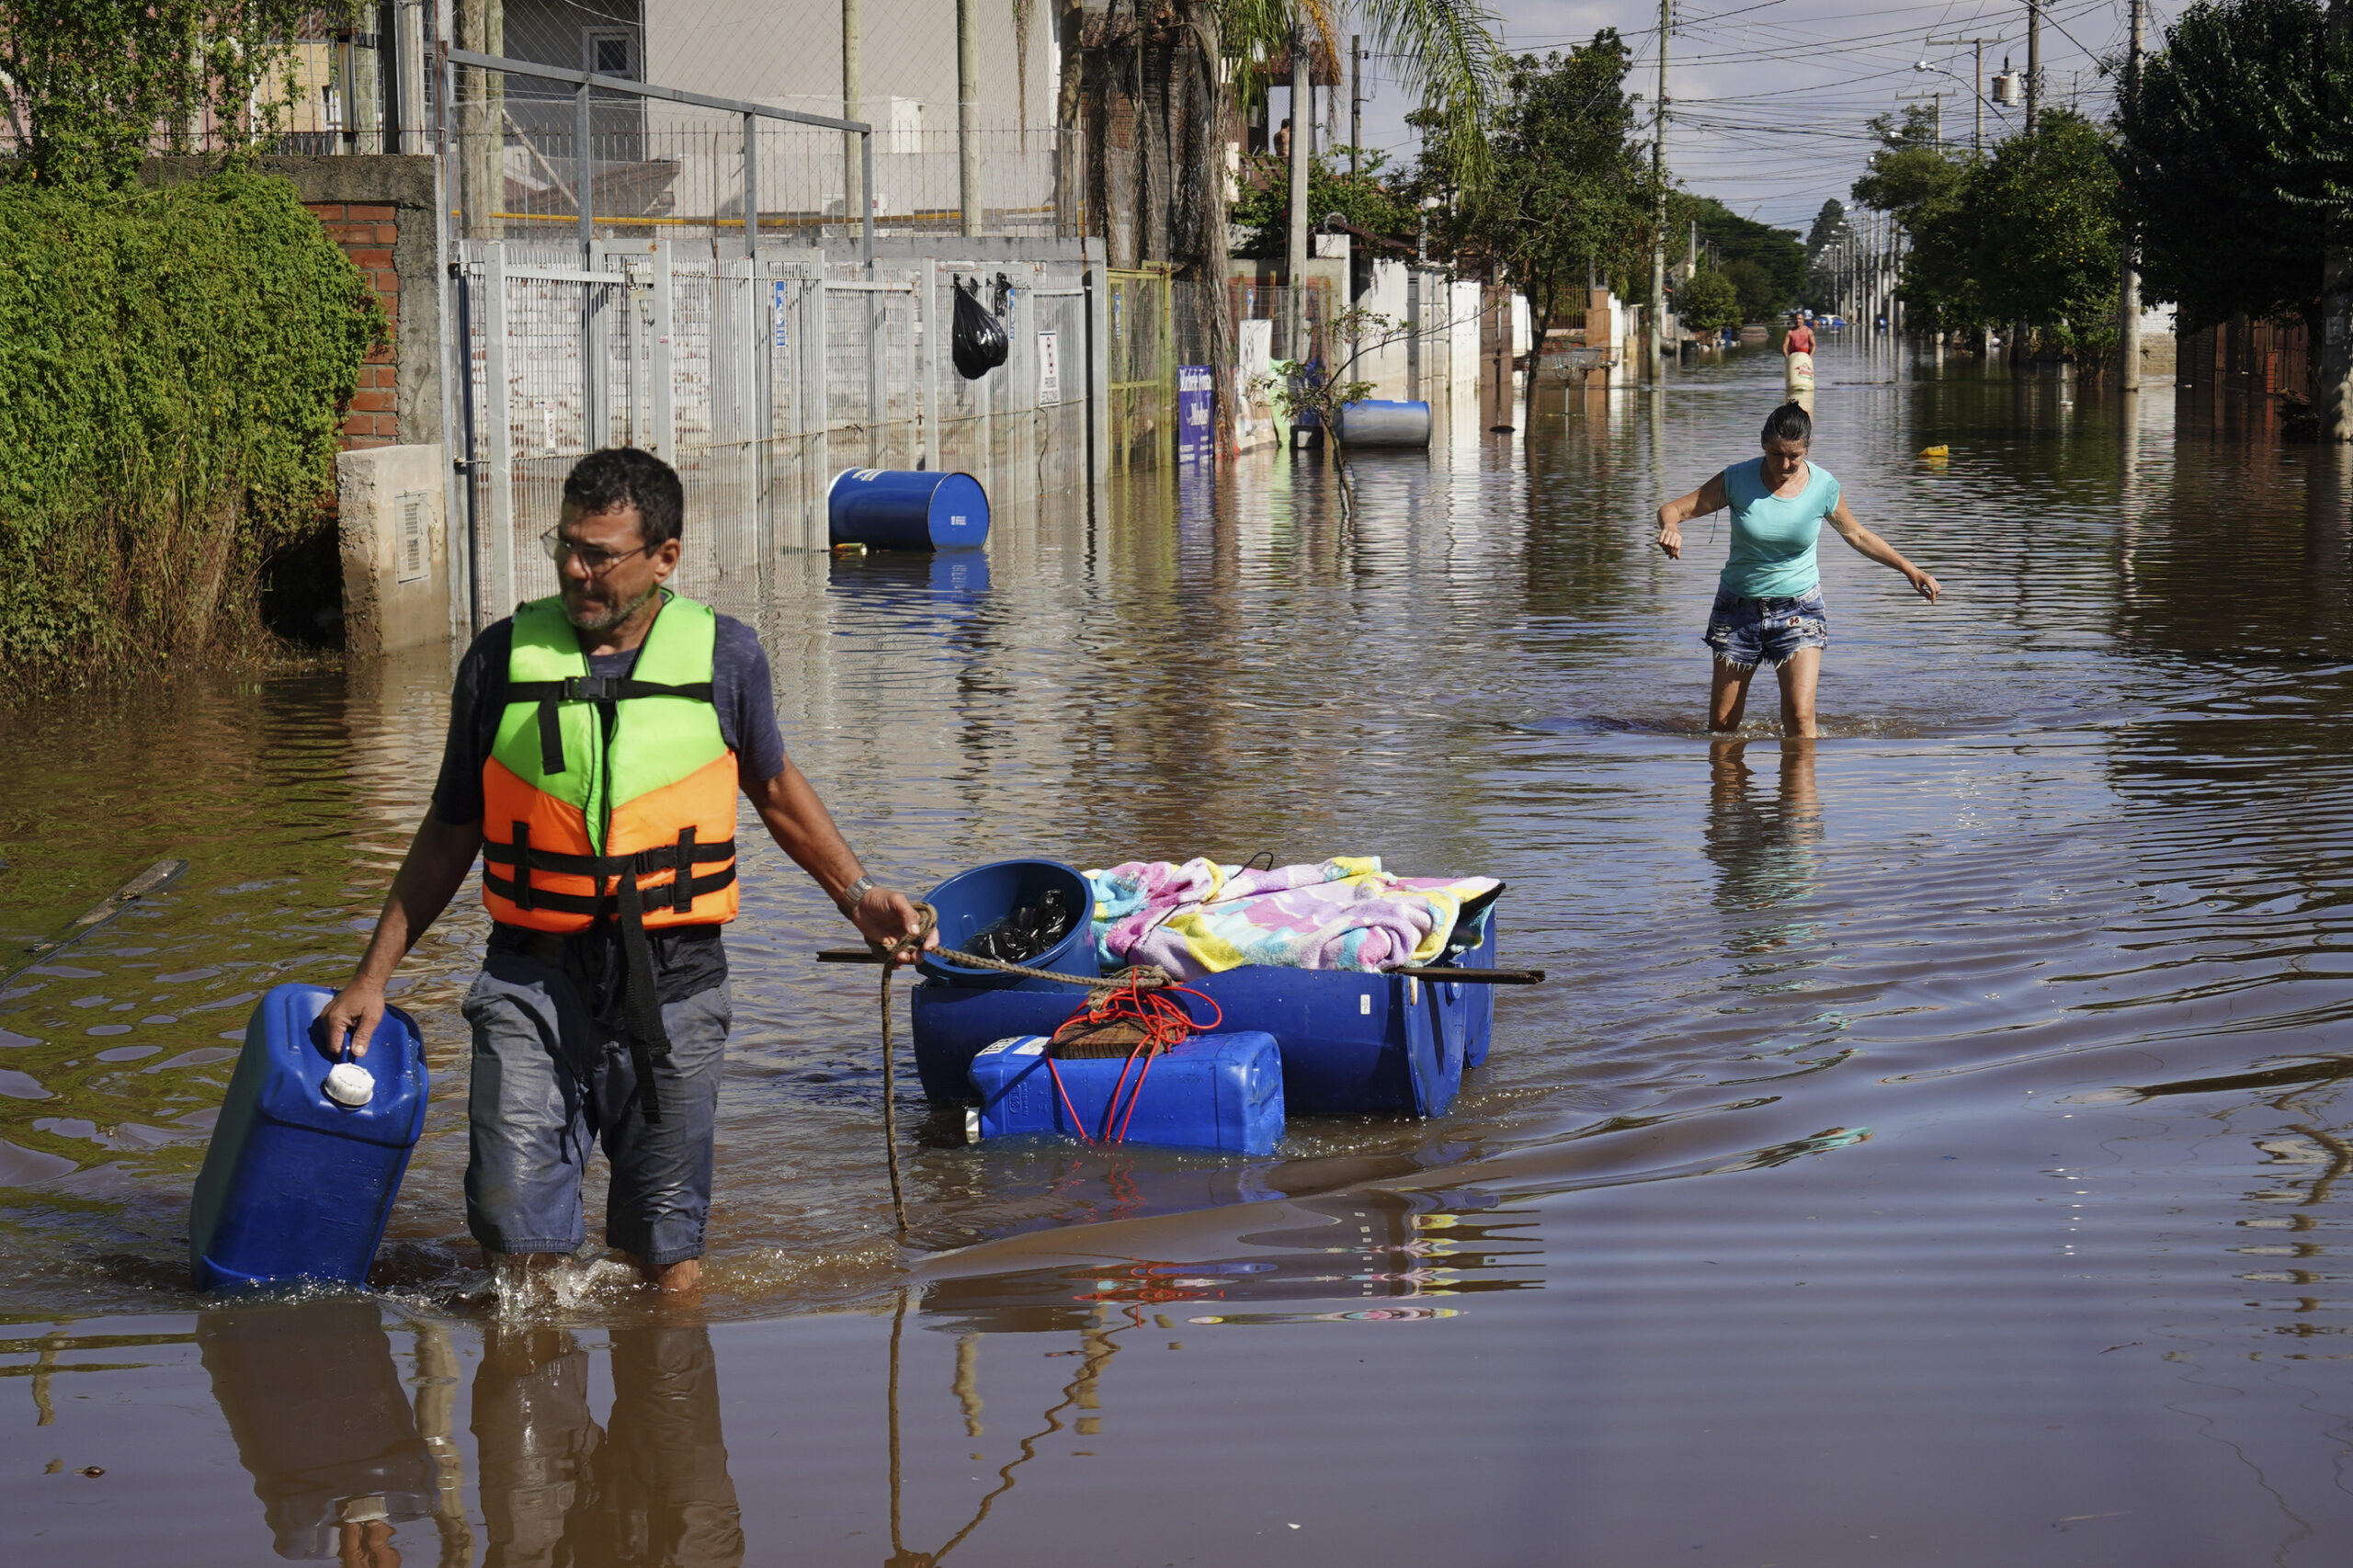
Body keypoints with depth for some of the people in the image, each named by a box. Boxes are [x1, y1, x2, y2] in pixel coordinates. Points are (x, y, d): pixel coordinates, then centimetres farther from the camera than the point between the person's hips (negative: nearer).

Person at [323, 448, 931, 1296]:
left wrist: (856, 894, 14)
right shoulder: (503, 658, 2)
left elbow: (773, 784, 21)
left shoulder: (723, 654, 2)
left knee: (668, 1257, 4)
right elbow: (450, 834, 11)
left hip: (673, 980, 0)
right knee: (518, 1231, -8)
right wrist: (372, 975, 8)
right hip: (534, 979, 0)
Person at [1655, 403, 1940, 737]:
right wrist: (1670, 529, -31)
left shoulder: (1824, 487, -6)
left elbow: (1856, 535, 12)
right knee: (1721, 725, 4)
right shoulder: (1737, 479, -9)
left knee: (1800, 718, -16)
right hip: (1739, 608, 1)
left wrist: (1909, 570, 11)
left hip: (1798, 609, -1)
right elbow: (1673, 509, -6)